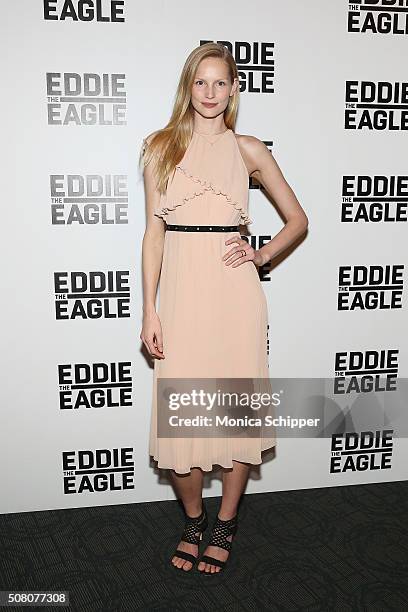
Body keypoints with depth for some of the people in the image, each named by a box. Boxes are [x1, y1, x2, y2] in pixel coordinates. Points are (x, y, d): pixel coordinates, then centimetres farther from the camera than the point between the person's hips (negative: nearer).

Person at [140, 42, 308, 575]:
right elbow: (154, 230, 4)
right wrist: (150, 309, -1)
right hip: (181, 289, 0)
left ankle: (225, 527, 29)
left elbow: (298, 219, 14)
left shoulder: (249, 150, 8)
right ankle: (193, 521, 30)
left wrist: (263, 254, -4)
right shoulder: (160, 146, 8)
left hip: (235, 290, 0)